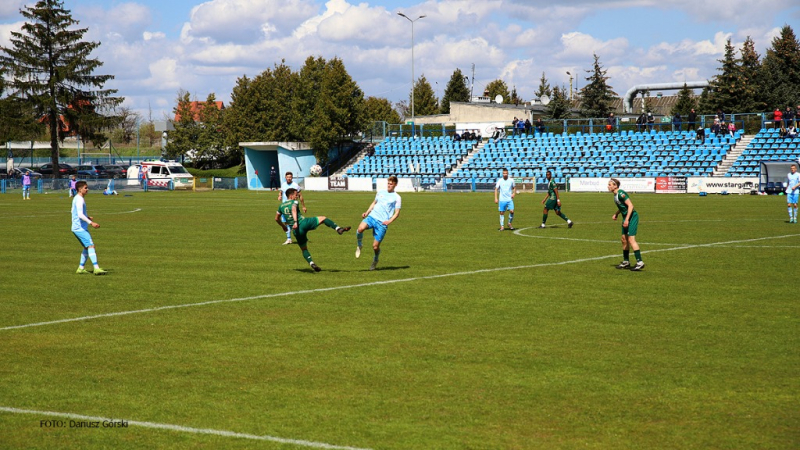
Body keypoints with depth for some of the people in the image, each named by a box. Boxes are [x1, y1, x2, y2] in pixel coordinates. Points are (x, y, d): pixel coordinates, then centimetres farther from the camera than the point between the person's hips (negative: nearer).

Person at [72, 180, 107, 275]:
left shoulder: (77, 198, 17)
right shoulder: (79, 200, -15)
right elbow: (80, 215, -25)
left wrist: (87, 217, 15)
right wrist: (91, 223, -30)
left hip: (81, 228, 11)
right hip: (79, 228, -11)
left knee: (87, 247, 15)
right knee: (91, 245, -17)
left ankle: (81, 268, 18)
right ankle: (96, 268, -26)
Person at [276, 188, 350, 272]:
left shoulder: (281, 206, 20)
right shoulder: (294, 202, 2)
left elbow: (277, 218, 30)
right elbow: (293, 210, -21)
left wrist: (283, 226, 46)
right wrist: (295, 222, -32)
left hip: (296, 231, 5)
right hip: (303, 223, -5)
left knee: (304, 249, 17)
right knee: (323, 218, 10)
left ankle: (312, 264, 1)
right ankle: (338, 229, -5)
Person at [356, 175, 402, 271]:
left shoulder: (397, 198, 4)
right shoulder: (380, 192, 17)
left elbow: (397, 213, 1)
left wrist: (389, 221, -16)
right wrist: (367, 212, 12)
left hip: (382, 223, -3)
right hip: (372, 216, 3)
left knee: (375, 246, -3)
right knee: (361, 228, -31)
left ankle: (375, 260, 30)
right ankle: (359, 245, -2)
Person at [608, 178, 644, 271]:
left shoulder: (621, 193, -19)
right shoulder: (615, 195, 10)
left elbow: (630, 205, -23)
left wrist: (627, 219, -25)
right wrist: (616, 214, 11)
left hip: (632, 217, -10)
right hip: (626, 218, 10)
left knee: (631, 239, -13)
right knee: (624, 239, 12)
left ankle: (640, 262, -13)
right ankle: (626, 262, 22)